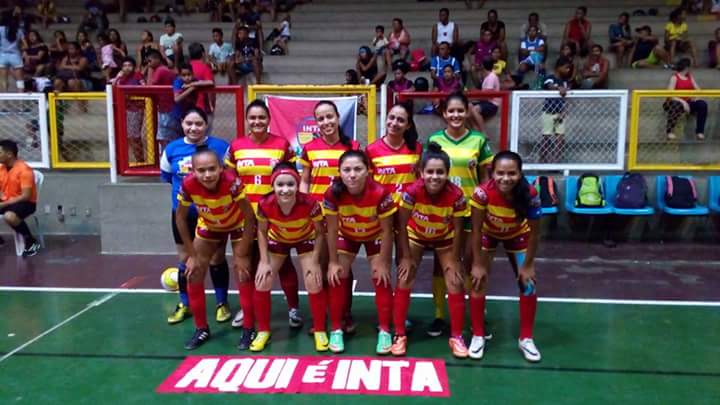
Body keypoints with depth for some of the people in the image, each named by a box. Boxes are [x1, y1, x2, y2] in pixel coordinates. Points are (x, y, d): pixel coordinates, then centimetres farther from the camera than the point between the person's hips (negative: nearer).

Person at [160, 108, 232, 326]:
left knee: (216, 259, 8)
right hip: (183, 214, 3)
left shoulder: (220, 147, -11)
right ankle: (184, 305, 29)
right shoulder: (172, 149, -1)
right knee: (185, 260, 13)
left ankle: (222, 303, 24)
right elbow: (166, 177, 15)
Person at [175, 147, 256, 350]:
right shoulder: (188, 185, -30)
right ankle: (201, 328, 16)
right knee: (193, 274, 0)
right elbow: (180, 217, -13)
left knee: (243, 275, -9)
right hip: (208, 226, 3)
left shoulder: (232, 182, -38)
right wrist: (192, 255, -11)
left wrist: (241, 255, -22)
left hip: (238, 225, -3)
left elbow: (249, 217, -28)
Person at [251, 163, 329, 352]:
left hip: (305, 239, -2)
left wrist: (314, 262, -20)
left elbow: (320, 233, -19)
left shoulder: (309, 203, -38)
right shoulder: (265, 204, -34)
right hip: (277, 240, 2)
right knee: (262, 282, -6)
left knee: (314, 282, -12)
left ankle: (319, 331, 10)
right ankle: (263, 331, 15)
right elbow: (262, 231, -12)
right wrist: (265, 262, -14)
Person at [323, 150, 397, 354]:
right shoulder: (333, 193, -33)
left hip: (375, 236, -1)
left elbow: (387, 230, -23)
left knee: (381, 278, -7)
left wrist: (383, 262, -18)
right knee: (337, 277, -5)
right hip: (346, 235, 2)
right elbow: (332, 229, -19)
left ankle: (384, 331, 7)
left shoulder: (380, 193, -37)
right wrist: (333, 262, -14)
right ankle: (336, 330, 9)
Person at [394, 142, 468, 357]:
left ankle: (456, 337, 12)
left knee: (455, 283, -4)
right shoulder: (412, 191, -34)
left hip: (444, 239, 1)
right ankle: (399, 335, 7)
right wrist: (406, 257, -14)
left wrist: (454, 261, -10)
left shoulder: (456, 195, -32)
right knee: (404, 282, -7)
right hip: (415, 236, 0)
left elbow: (457, 229, -17)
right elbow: (402, 225, -20)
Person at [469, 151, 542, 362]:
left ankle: (526, 338, 16)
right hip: (488, 233, -1)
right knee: (478, 280, -9)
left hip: (518, 235, 1)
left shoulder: (530, 194, -35)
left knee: (528, 284, -3)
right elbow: (476, 230, -24)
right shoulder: (482, 192, -38)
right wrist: (478, 264, -19)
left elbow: (534, 232, -20)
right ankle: (478, 336, 8)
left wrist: (528, 265, -14)